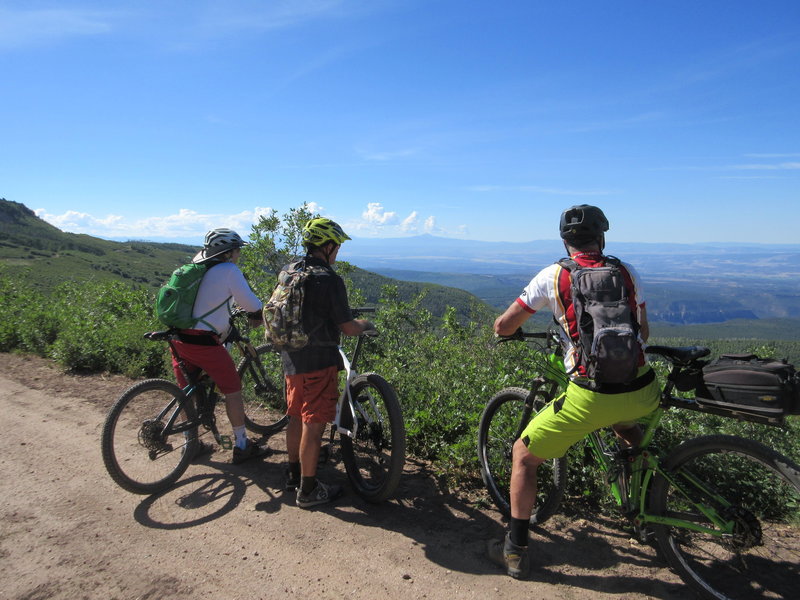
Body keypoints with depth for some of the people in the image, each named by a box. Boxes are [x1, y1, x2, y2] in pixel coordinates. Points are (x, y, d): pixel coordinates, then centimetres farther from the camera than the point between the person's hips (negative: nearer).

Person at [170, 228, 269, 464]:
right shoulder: (229, 270, -8)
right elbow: (251, 302, -8)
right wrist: (257, 316, 12)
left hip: (179, 338, 8)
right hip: (204, 342, -8)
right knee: (233, 390, 6)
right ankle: (241, 446, 14)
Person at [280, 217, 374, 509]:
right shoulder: (329, 279, -18)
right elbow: (348, 328, -15)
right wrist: (365, 324, 7)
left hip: (291, 358, 8)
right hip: (318, 360, -8)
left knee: (296, 417, 20)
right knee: (313, 425, 2)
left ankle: (294, 474, 36)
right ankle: (308, 490, 14)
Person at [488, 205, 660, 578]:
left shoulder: (553, 276, -1)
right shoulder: (628, 273, 8)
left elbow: (502, 327, 2)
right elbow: (643, 334, 19)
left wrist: (510, 329, 25)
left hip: (591, 399, -4)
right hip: (644, 396, 4)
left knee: (523, 456, 14)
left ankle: (516, 550, 20)